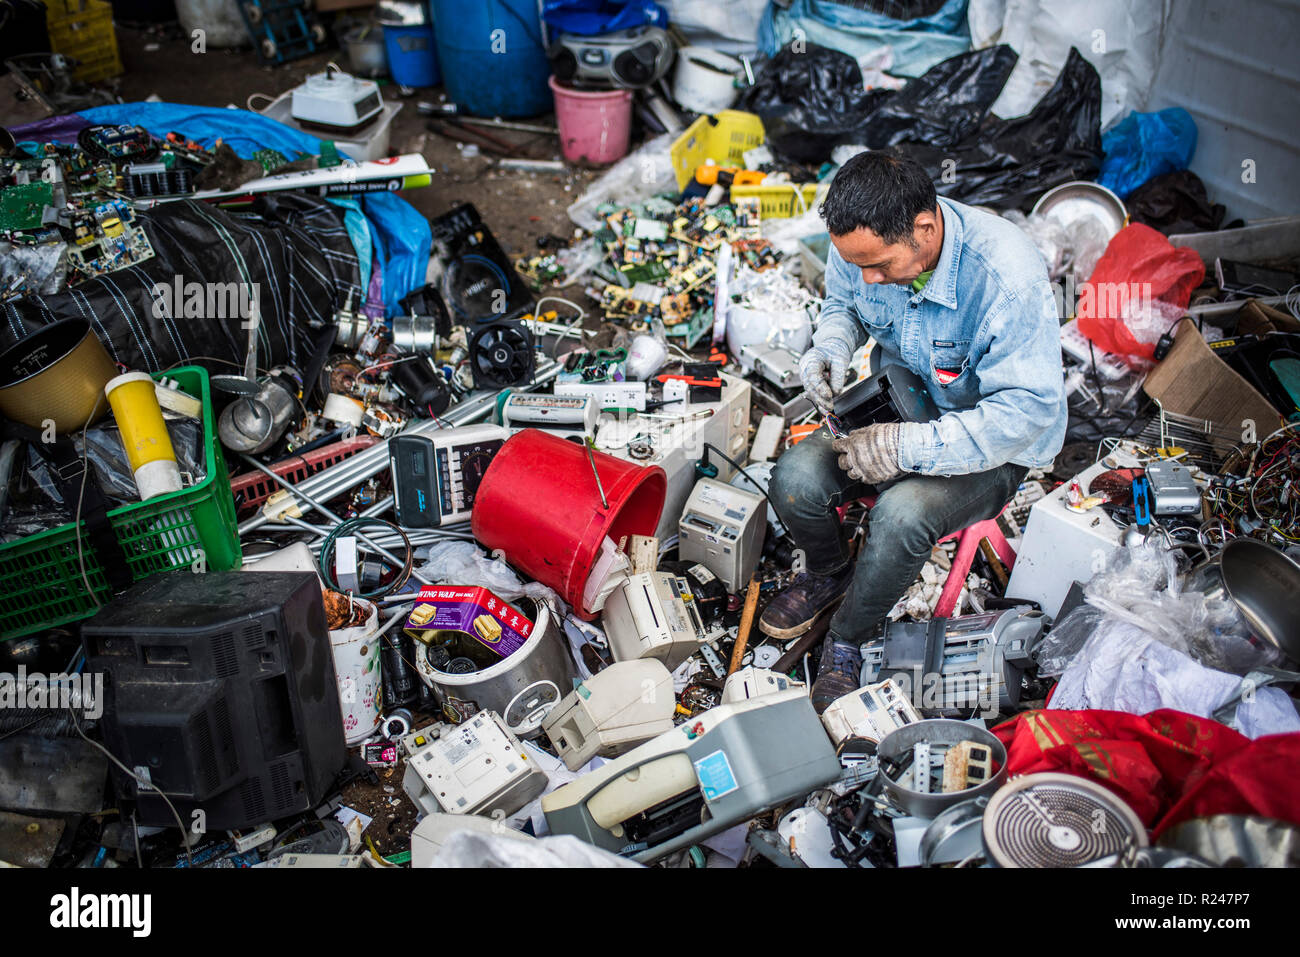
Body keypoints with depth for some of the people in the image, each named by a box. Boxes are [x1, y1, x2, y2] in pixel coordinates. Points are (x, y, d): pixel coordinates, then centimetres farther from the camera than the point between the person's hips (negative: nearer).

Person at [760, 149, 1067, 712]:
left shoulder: (1007, 277, -33)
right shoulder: (863, 242, -14)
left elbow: (1027, 410, -30)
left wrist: (907, 448, -34)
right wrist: (831, 346, -14)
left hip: (994, 446, -5)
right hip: (900, 404, 5)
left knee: (901, 514, -34)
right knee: (794, 481, -19)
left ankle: (847, 640, -4)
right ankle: (826, 573, 16)